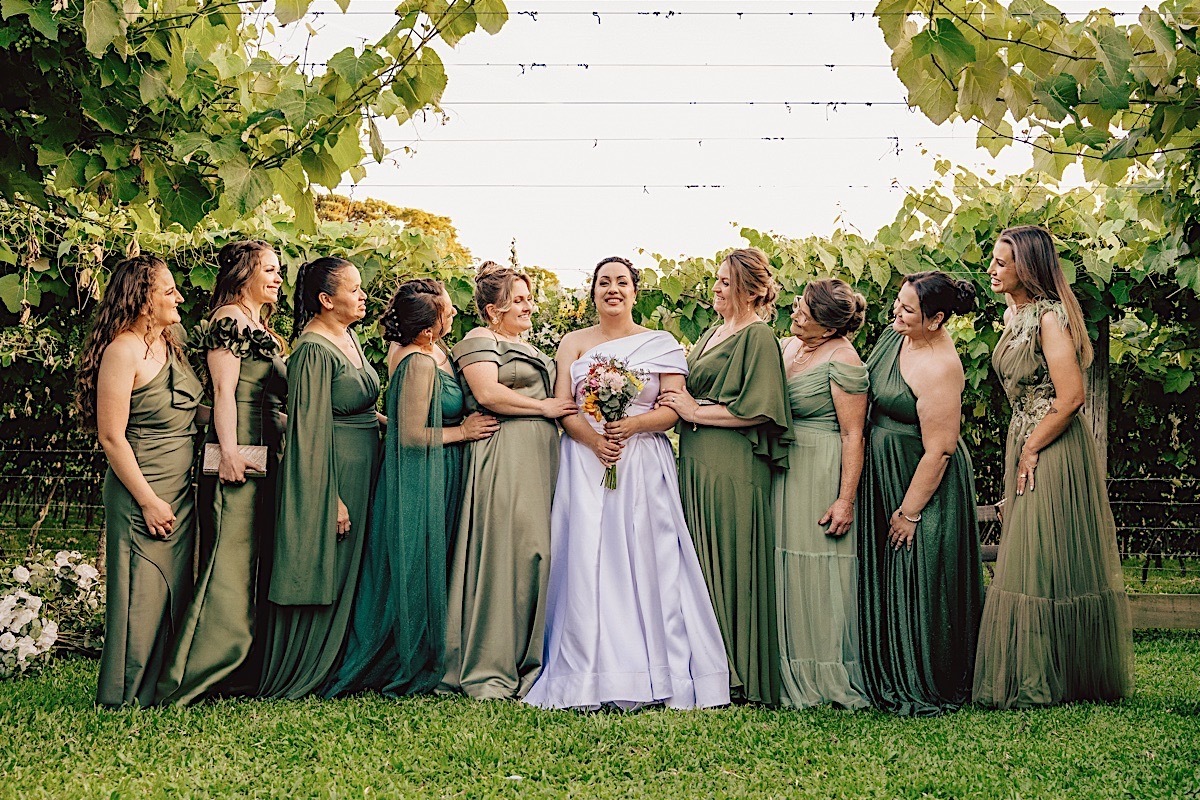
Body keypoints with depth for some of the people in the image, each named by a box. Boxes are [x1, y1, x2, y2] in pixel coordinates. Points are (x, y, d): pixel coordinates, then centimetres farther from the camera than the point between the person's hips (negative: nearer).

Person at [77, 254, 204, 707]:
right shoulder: (124, 350, -14)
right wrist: (149, 501, -17)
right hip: (142, 494, -8)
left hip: (180, 492, 8)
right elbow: (112, 436, -17)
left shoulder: (169, 345, 12)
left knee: (175, 591, 12)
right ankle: (126, 697, 10)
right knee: (143, 593, -2)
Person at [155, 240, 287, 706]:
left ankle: (246, 670, 16)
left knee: (257, 562, 10)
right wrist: (228, 451, -21)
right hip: (240, 456, -10)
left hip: (267, 456, 10)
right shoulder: (229, 319, -6)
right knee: (230, 560, -11)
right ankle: (187, 679, -9)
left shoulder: (259, 327, 22)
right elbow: (223, 392, -14)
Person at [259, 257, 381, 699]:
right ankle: (296, 677, 11)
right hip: (329, 475, -9)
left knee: (345, 576, 14)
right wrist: (332, 498, -21)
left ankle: (332, 670, 24)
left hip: (360, 474, 9)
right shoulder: (313, 351, -18)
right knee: (320, 576, -1)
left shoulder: (349, 338, 11)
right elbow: (312, 430, -20)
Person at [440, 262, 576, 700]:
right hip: (504, 458, -9)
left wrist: (571, 404, 14)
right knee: (504, 553, -11)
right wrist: (545, 407, -10)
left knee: (536, 553, 3)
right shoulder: (480, 341, -1)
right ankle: (489, 670, -6)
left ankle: (529, 661, 6)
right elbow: (487, 393, -16)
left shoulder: (529, 348, 26)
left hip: (539, 458, 9)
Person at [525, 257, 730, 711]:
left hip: (644, 464, -1)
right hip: (585, 463, 1)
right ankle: (591, 677, -1)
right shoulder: (574, 343, 14)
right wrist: (594, 439, -14)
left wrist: (631, 426, -16)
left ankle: (654, 673, 0)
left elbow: (674, 409, 1)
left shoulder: (661, 344, 9)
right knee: (586, 563, -5)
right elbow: (562, 406, 4)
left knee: (645, 562, -6)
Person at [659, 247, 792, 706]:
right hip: (697, 462, 8)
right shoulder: (712, 334, 19)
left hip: (733, 466, -8)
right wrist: (676, 402, 5)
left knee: (730, 564, -3)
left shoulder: (758, 336, -7)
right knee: (702, 563, 8)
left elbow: (756, 410, -15)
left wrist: (695, 411, -11)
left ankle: (740, 675, 6)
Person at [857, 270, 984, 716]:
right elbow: (870, 390, 17)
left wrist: (909, 512, -18)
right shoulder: (900, 333, 0)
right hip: (884, 476, 9)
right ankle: (890, 681, 28)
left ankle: (931, 691, 15)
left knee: (919, 588, 0)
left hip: (922, 482, -9)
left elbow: (938, 450, -24)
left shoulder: (938, 369, -26)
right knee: (885, 578, 15)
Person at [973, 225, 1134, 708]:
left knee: (1046, 565, -3)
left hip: (1054, 451, -9)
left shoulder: (1049, 318, -17)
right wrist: (1020, 449, 15)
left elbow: (1071, 397, -23)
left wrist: (1031, 451, -14)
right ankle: (1031, 678, 21)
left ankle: (1045, 683, 7)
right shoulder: (1014, 314, 11)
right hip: (1024, 446, 9)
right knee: (1029, 563, 12)